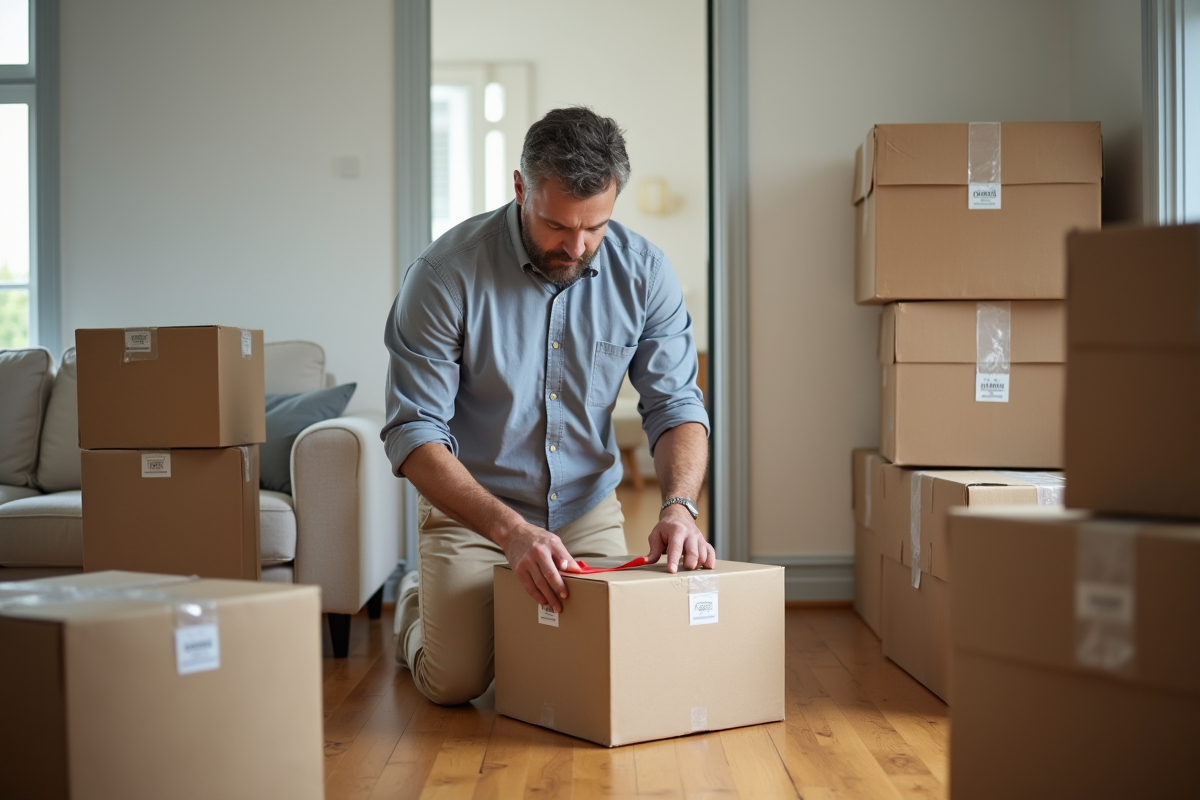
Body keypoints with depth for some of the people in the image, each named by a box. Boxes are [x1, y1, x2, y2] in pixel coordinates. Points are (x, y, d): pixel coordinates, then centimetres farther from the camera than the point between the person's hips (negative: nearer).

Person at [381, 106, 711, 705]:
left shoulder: (644, 271, -10)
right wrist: (510, 531, -35)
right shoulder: (446, 274, -20)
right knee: (455, 682, -14)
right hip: (471, 507, -3)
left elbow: (674, 404, -7)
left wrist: (679, 505, -28)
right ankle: (417, 608, 23)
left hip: (588, 507, 3)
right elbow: (414, 432, -21)